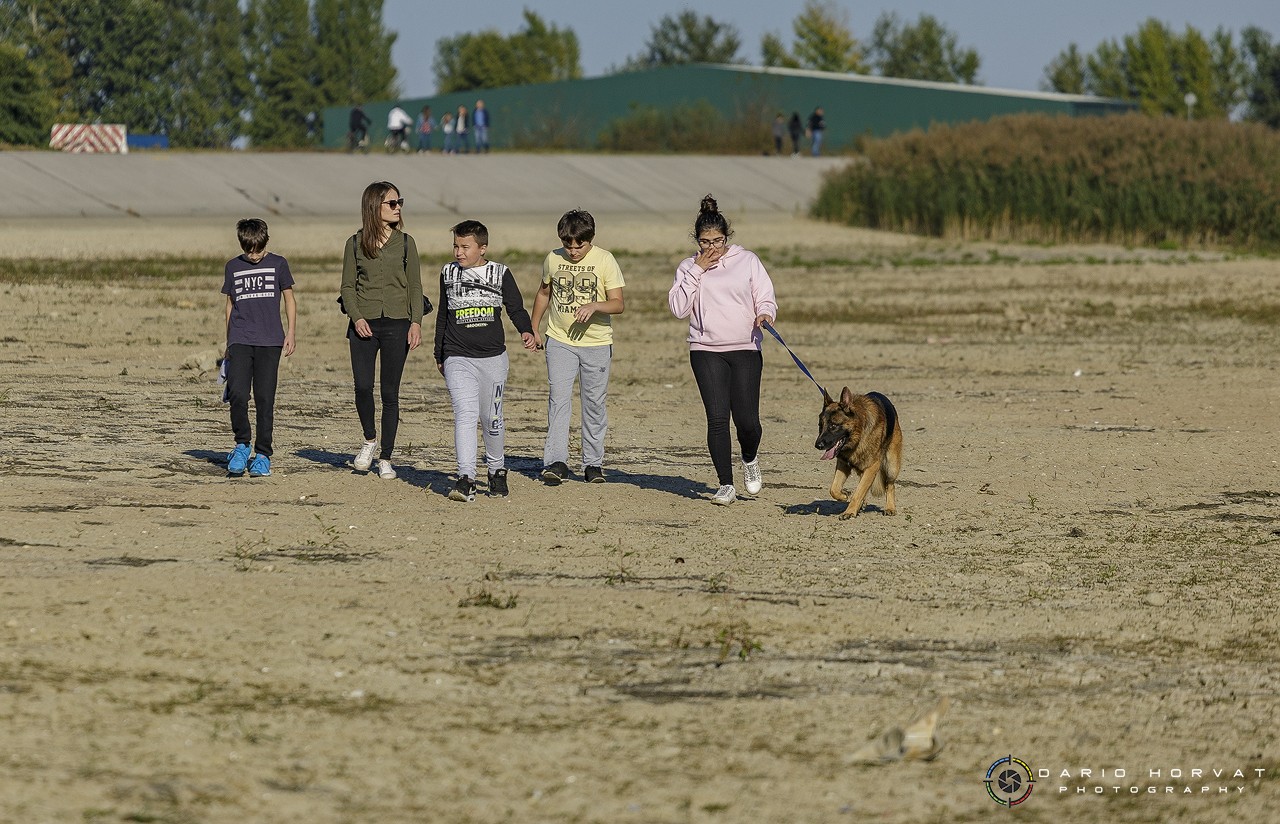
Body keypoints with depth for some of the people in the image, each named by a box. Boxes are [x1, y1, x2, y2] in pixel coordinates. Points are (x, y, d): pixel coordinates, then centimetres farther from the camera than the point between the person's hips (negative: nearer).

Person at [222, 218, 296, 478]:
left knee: (265, 398, -3)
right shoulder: (233, 267, 11)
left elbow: (289, 300, 12)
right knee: (237, 393, -14)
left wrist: (290, 333, 2)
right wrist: (228, 344, 18)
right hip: (240, 341, 1)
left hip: (269, 341, -1)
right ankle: (242, 444, 3)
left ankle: (263, 454, 4)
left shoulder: (277, 264, 6)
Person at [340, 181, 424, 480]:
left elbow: (415, 287, 6)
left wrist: (416, 322, -5)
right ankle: (370, 440, 18)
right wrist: (356, 317, -9)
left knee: (390, 393, 0)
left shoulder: (405, 243, 6)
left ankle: (385, 458, 8)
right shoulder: (355, 244, 5)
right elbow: (347, 286, 6)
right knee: (363, 388, -9)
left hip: (396, 324, 0)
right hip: (364, 325, 0)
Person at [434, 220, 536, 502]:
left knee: (492, 419, 10)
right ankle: (466, 479, -23)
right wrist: (439, 355, 21)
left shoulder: (500, 274, 1)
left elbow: (516, 309, 5)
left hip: (493, 358, 0)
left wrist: (526, 331, -16)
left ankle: (497, 471, 32)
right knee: (465, 415, -16)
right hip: (458, 359, 0)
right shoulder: (448, 273, 8)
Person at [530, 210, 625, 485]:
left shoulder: (605, 261, -6)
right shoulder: (553, 259, 2)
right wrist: (534, 328, 19)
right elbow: (544, 293, 20)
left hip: (596, 342, -1)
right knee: (558, 398, -10)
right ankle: (556, 461, -14)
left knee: (594, 403, 5)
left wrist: (594, 306, -28)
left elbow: (618, 304, -10)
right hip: (560, 341, 1)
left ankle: (593, 463, 14)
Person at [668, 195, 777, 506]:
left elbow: (766, 298, 6)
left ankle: (750, 460, 29)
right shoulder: (689, 267, 8)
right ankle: (726, 485, 1)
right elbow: (679, 308, -2)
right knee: (717, 418, -7)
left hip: (746, 349, 0)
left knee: (746, 419, -5)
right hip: (706, 351, 1)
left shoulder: (747, 261, 6)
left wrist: (765, 314, -17)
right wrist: (697, 271, -8)